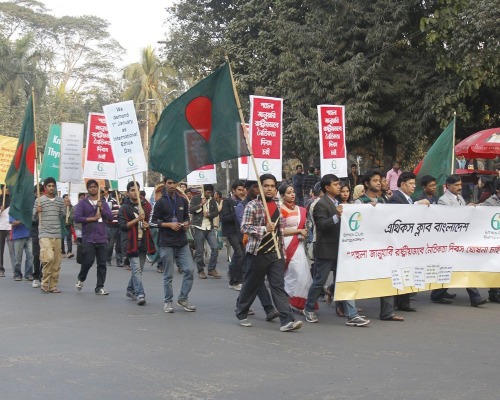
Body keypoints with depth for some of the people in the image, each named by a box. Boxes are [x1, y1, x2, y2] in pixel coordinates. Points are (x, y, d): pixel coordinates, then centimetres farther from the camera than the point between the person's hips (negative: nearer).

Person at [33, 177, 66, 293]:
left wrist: (67, 207, -1)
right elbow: (34, 218, 4)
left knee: (56, 262, 4)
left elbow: (63, 216, 14)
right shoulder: (39, 200, 1)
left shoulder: (60, 200, 11)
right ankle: (44, 283, -1)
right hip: (44, 234, -4)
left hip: (57, 235, 4)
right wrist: (37, 212, -16)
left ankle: (53, 286, 14)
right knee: (49, 258, -19)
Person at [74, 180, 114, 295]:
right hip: (88, 238, -3)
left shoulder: (103, 203, 14)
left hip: (102, 238, 3)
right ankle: (81, 279, 22)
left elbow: (111, 217, 5)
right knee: (88, 261, -7)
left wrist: (101, 208, -8)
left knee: (102, 264, 2)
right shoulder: (82, 203, 4)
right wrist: (93, 218, -10)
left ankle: (99, 287, 10)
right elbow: (77, 218, -8)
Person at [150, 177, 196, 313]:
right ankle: (167, 302, 16)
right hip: (167, 244, -4)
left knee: (189, 270, -2)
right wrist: (169, 224, -14)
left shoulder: (183, 201, 10)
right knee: (168, 275, 3)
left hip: (182, 242, 4)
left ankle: (183, 299, 13)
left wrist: (186, 223, 0)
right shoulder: (160, 202, -3)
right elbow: (152, 222, -4)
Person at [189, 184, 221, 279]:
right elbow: (190, 210, -8)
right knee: (199, 250, 1)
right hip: (199, 227, -4)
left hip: (210, 227, 4)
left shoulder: (212, 200, 12)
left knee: (215, 247, -4)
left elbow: (216, 212, 10)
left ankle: (212, 269, 6)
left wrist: (209, 214, -9)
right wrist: (200, 204, -16)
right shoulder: (196, 198, -1)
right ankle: (200, 270, 13)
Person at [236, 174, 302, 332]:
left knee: (279, 286, -3)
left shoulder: (277, 204, 12)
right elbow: (244, 227, -12)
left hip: (276, 253, 4)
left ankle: (287, 320, -10)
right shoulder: (253, 205, -6)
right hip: (258, 252, -4)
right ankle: (242, 314, 27)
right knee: (251, 285, 8)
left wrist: (282, 249, 20)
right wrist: (265, 229, -23)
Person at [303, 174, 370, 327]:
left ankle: (352, 316, 4)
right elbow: (322, 224, -22)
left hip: (340, 250, 8)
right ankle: (309, 309, 24)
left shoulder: (336, 203, 17)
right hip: (326, 250, -8)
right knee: (319, 282, 4)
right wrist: (336, 216, -34)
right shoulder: (321, 204, -11)